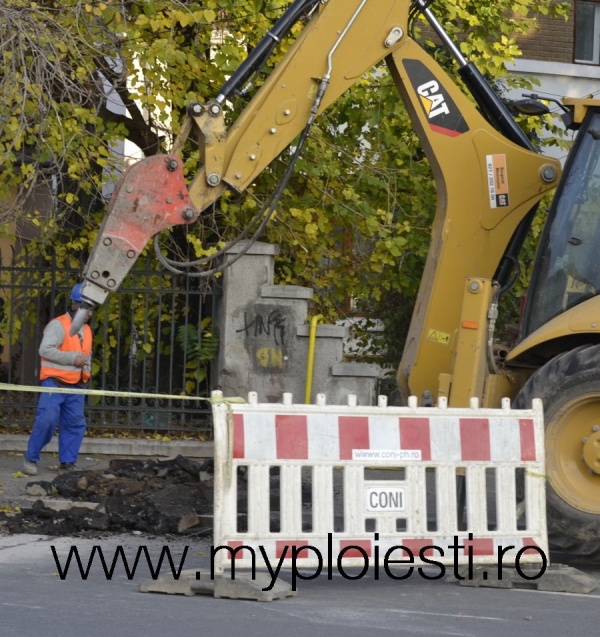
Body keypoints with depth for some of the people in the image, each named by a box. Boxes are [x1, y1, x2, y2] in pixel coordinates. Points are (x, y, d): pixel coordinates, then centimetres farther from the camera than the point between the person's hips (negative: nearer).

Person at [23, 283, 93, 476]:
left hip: (76, 387, 8)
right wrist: (72, 358, -22)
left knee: (76, 423, 4)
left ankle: (68, 462, 13)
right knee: (46, 420, -14)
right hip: (55, 383, -8)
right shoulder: (58, 325, -11)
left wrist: (86, 370, 14)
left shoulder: (86, 329, 16)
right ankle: (30, 459, -1)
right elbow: (45, 349, -21)